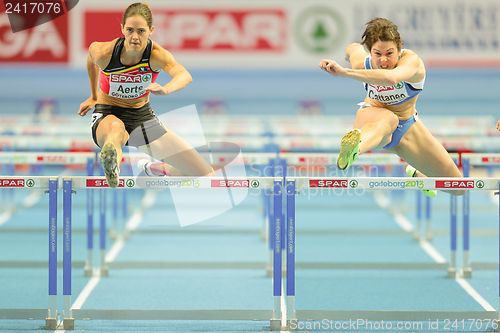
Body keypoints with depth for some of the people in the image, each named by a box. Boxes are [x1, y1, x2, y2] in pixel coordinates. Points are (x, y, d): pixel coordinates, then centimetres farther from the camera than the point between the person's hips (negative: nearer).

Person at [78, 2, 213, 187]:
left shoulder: (157, 54, -22)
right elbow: (91, 60, 7)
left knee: (205, 175, 0)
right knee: (115, 126, -45)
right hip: (107, 115, -3)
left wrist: (166, 89, -66)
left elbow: (185, 75, -43)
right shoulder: (104, 52, -20)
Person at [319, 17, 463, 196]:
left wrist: (344, 72, -66)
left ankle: (416, 174, 42)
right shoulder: (361, 61, -22)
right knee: (388, 119, -45)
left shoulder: (412, 61, -33)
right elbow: (352, 48, 6)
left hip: (407, 127, 2)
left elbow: (391, 78, -58)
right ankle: (353, 148, -83)